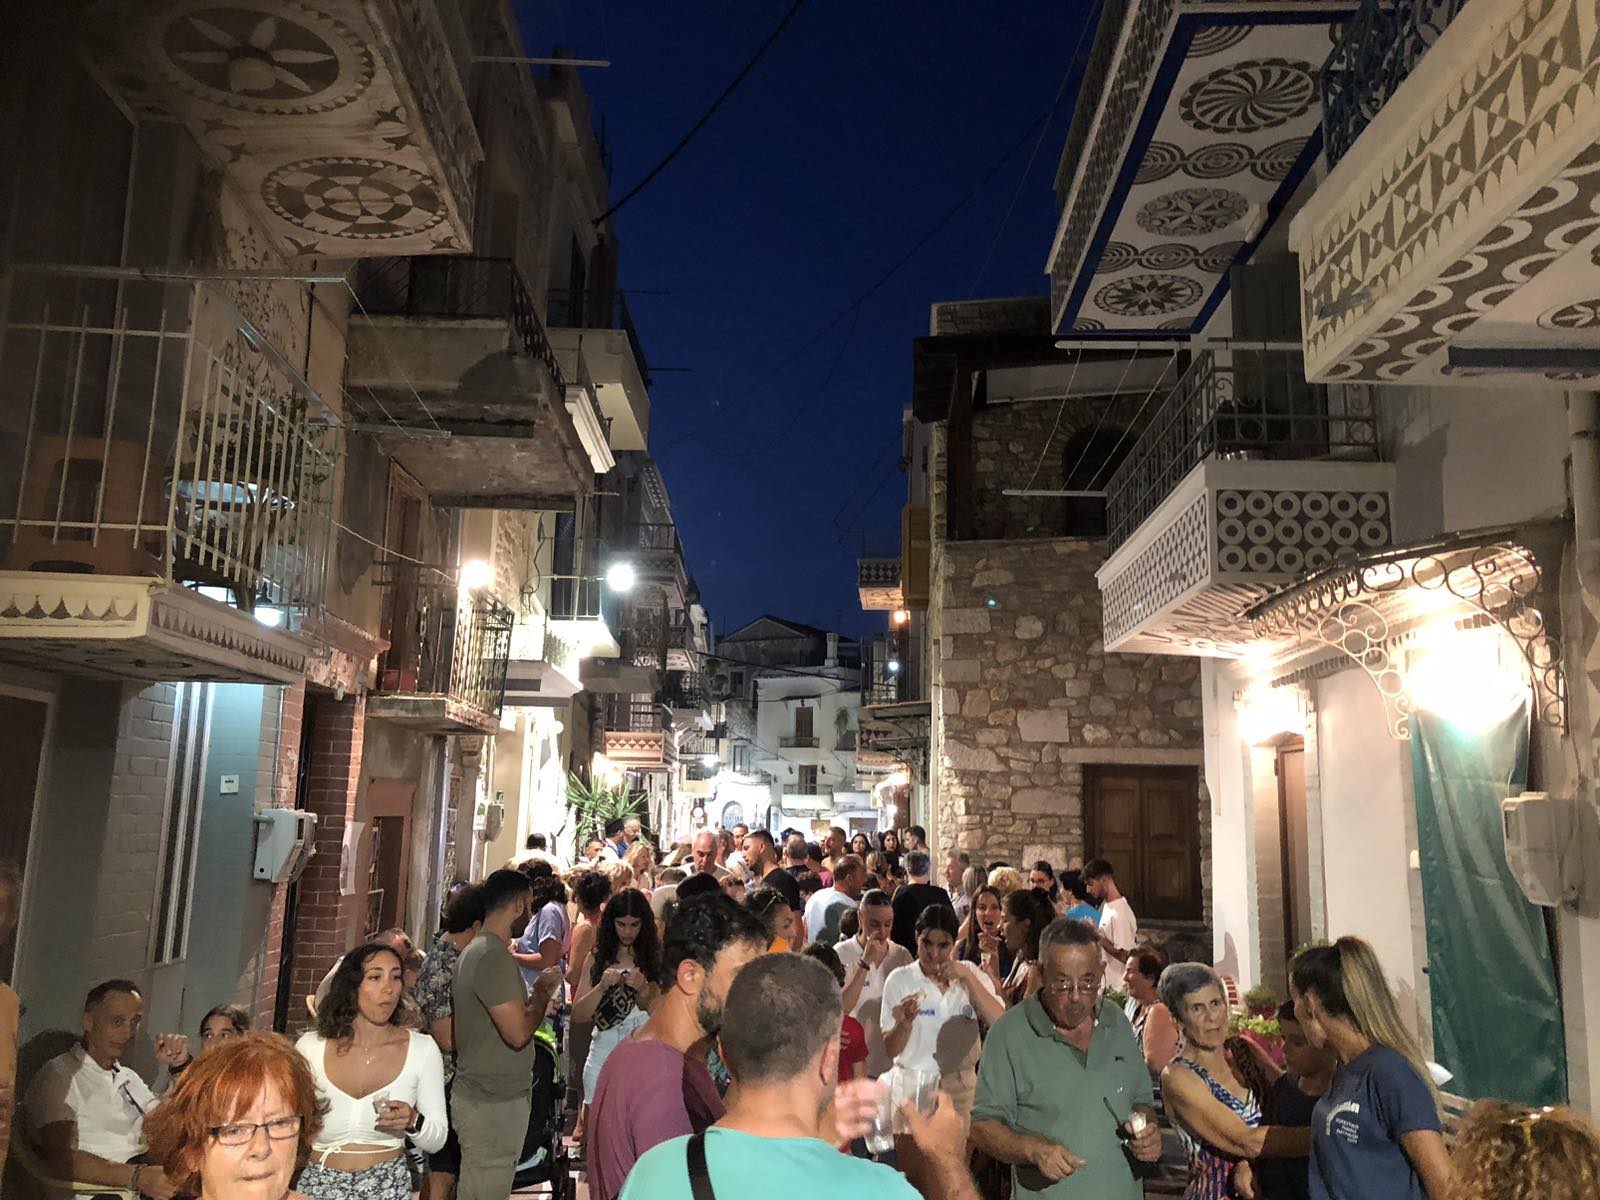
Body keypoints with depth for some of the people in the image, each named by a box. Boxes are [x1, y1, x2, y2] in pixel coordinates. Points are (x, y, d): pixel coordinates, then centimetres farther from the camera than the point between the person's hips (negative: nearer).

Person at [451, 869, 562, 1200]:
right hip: (494, 1104, -10)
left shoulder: (475, 950, 10)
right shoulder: (495, 956, -21)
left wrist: (537, 994, 8)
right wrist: (542, 994, -9)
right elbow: (518, 1033, -24)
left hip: (482, 1095, 10)